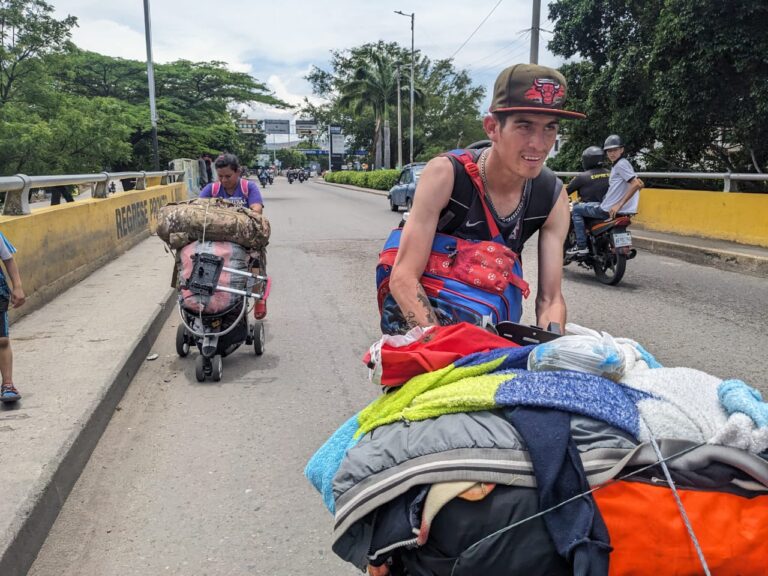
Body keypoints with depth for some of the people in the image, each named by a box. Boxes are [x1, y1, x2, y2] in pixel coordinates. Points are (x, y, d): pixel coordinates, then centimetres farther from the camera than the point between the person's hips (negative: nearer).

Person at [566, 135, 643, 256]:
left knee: (576, 209, 3)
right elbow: (640, 184, 21)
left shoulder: (621, 164, -12)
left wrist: (618, 205, -26)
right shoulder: (622, 164, 15)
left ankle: (581, 245, -2)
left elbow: (637, 184, -23)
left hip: (608, 210, -10)